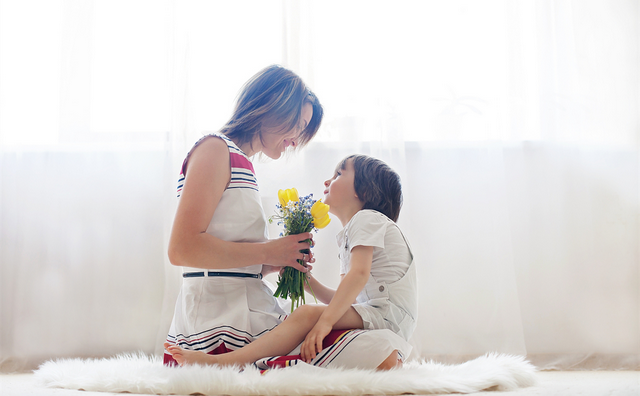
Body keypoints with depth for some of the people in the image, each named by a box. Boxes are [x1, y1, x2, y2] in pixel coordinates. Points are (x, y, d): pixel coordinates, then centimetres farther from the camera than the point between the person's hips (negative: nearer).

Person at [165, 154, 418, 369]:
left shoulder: (367, 219, -2)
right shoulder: (348, 236, 26)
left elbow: (359, 274, -19)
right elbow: (339, 299, 21)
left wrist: (325, 320, -28)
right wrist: (307, 279, 8)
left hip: (389, 314, -9)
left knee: (307, 315, -24)